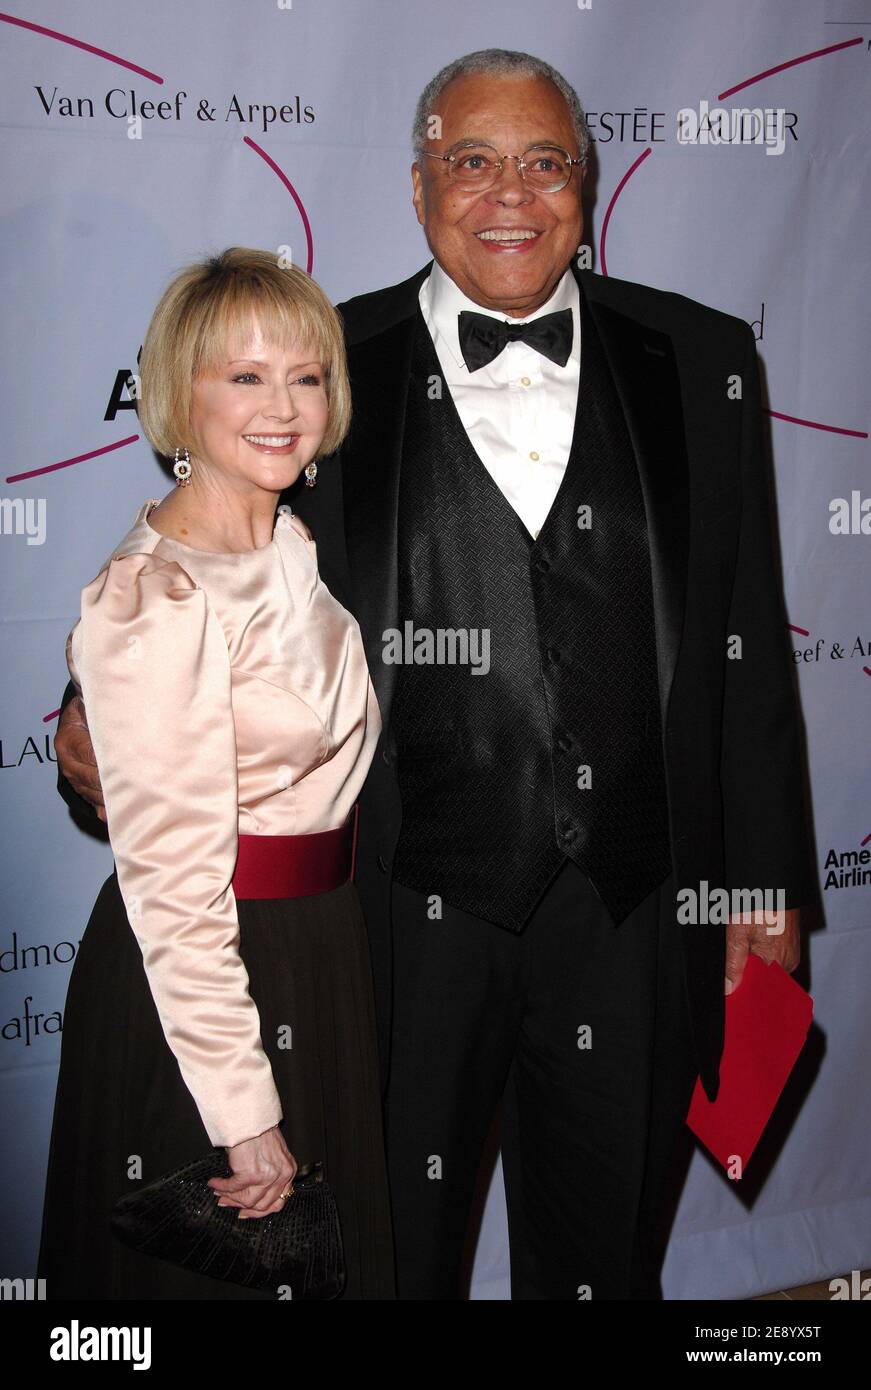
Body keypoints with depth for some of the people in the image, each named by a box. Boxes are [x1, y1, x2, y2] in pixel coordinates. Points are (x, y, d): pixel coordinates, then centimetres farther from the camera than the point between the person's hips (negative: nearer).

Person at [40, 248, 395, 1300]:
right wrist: (244, 1114, -21)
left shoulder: (296, 545, 4)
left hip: (323, 955, 8)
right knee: (219, 1264, 13)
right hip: (202, 978, -8)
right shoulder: (153, 599, -22)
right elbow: (172, 880, -23)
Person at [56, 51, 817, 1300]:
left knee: (607, 1253, 21)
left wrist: (767, 879, 5)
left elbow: (747, 639, 4)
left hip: (635, 916, 2)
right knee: (388, 1254, 18)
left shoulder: (701, 362, 3)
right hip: (407, 914, -1)